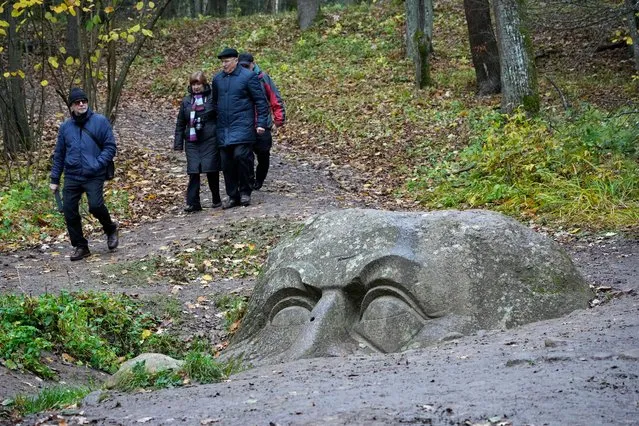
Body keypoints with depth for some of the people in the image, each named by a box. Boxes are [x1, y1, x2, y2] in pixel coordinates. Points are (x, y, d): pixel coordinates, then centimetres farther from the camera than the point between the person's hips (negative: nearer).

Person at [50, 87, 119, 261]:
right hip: (72, 177, 4)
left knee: (95, 206, -20)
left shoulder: (100, 121, -2)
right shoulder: (65, 127, 9)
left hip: (94, 176, -4)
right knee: (70, 212, 0)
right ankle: (80, 246, 16)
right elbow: (59, 155, 15)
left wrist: (98, 164, -16)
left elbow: (110, 147, -1)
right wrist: (54, 179, 14)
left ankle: (110, 229, 11)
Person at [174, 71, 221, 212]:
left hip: (210, 140, -3)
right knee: (193, 172, -3)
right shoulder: (186, 101, 12)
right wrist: (178, 143, 11)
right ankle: (193, 203, -2)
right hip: (192, 142, 3)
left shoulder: (212, 98, 0)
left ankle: (216, 199, 16)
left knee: (211, 170, -1)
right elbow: (180, 123, 15)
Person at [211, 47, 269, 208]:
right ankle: (232, 196, 14)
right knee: (226, 163, 4)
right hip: (223, 128, 5)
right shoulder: (217, 79, 12)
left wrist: (261, 123, -8)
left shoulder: (248, 77, -4)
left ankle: (245, 192, -4)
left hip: (243, 127, -5)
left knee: (241, 155, -20)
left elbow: (260, 101, -2)